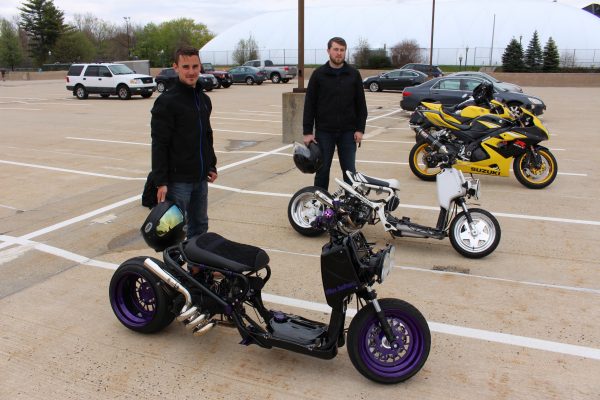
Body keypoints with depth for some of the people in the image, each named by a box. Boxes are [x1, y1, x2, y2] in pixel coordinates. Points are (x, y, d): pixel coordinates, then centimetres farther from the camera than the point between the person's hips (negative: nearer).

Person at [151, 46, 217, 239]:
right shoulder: (167, 102, -12)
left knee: (200, 226, 17)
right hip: (178, 180, -7)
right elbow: (159, 145, -15)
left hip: (200, 179, 7)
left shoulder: (204, 99, 12)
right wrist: (161, 182, -18)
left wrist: (212, 165, 18)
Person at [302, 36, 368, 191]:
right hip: (324, 132, -1)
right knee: (322, 169, 7)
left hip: (348, 132, 1)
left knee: (349, 170, 6)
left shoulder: (354, 74, 5)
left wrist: (360, 129, -2)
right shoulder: (318, 74, 1)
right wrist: (307, 131, -6)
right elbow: (309, 104, -1)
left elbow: (361, 104, 6)